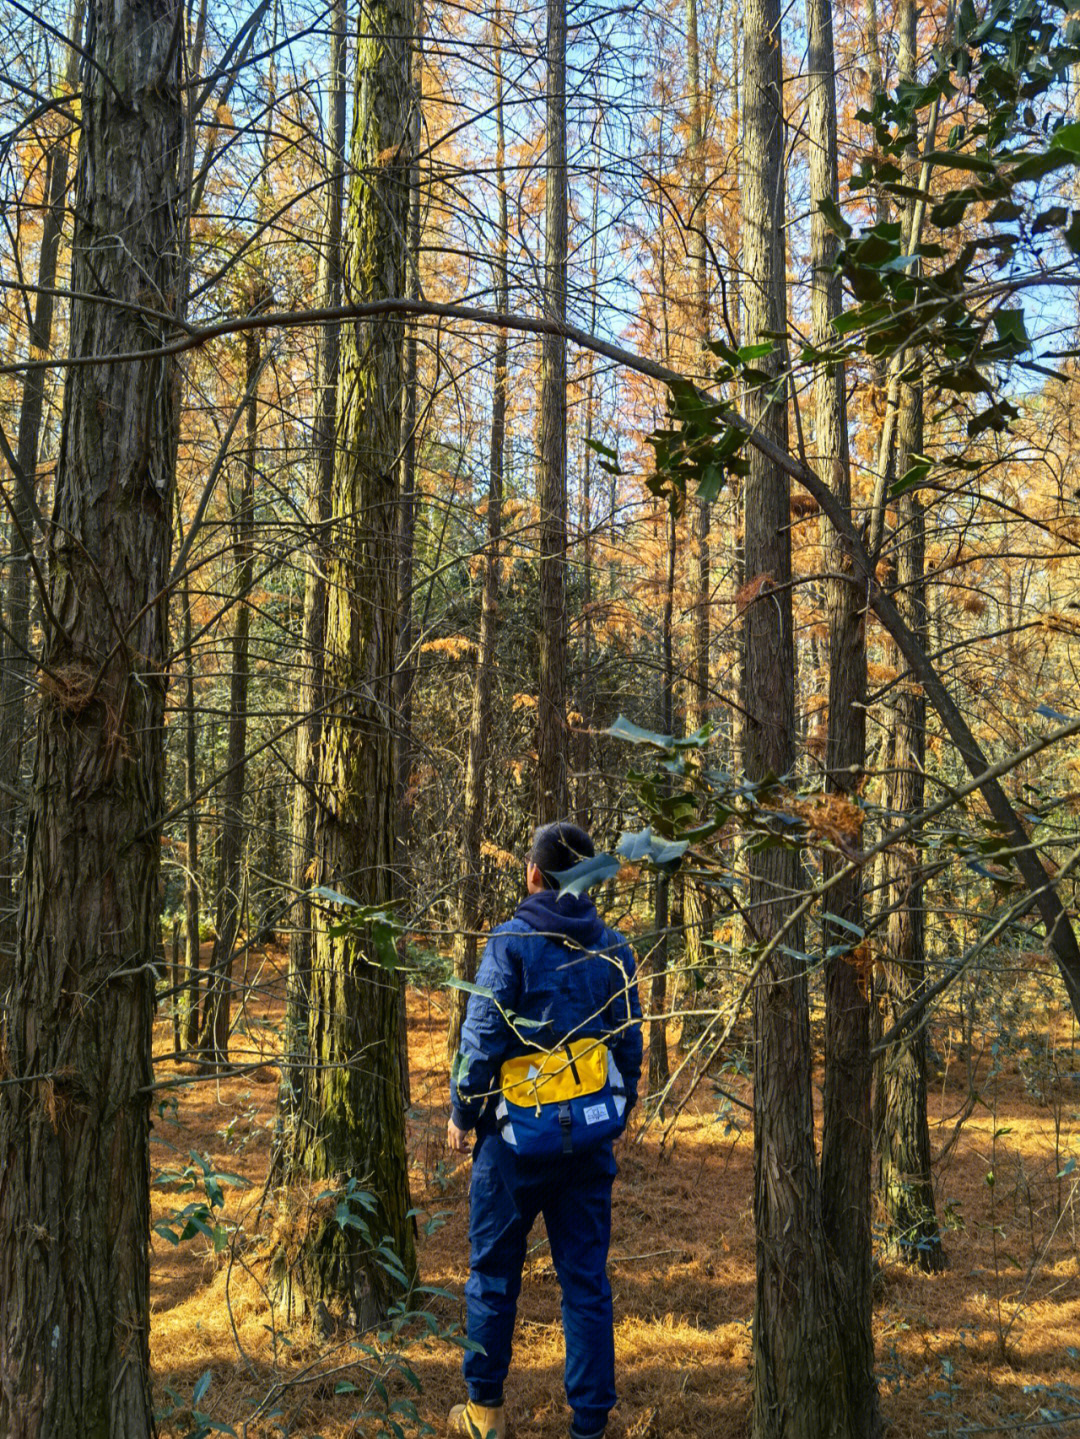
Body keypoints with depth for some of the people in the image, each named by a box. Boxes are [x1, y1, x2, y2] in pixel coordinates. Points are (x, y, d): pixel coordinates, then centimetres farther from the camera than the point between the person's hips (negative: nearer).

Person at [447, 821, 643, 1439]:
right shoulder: (614, 948, 4)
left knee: (494, 1271, 14)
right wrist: (618, 1116, 18)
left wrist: (462, 1113, 0)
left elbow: (482, 1037, -12)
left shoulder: (512, 941, -11)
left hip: (518, 1136, -3)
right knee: (587, 1280, 9)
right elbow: (630, 1043, 7)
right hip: (590, 1140, 4)